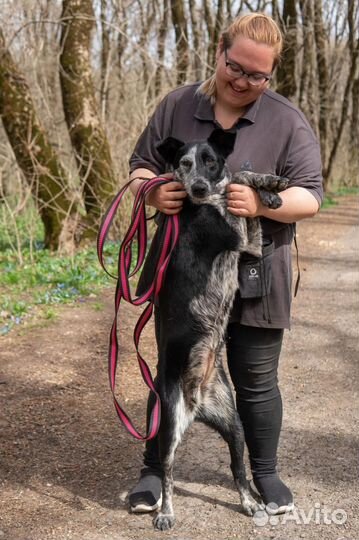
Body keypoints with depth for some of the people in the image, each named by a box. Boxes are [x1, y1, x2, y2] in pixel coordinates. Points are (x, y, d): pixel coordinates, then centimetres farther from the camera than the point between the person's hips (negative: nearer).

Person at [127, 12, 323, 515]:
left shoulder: (287, 121, -6)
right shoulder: (177, 106, 1)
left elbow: (309, 196, -9)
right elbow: (140, 166, 6)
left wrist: (261, 203, -28)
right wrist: (153, 191, -18)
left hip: (255, 280, -1)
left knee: (257, 381, 12)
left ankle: (265, 473, 31)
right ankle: (154, 470, 28)